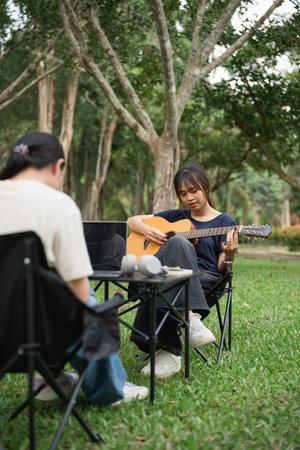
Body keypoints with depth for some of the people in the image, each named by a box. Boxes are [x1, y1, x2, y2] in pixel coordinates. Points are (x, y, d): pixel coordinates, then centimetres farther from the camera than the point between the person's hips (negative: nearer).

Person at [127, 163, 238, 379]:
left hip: (205, 279, -2)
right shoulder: (177, 216, 24)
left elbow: (223, 268, 5)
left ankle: (168, 351, -35)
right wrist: (147, 230, 5)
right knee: (178, 242, -35)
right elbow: (133, 220, 27)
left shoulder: (225, 222, 12)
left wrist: (229, 255, -18)